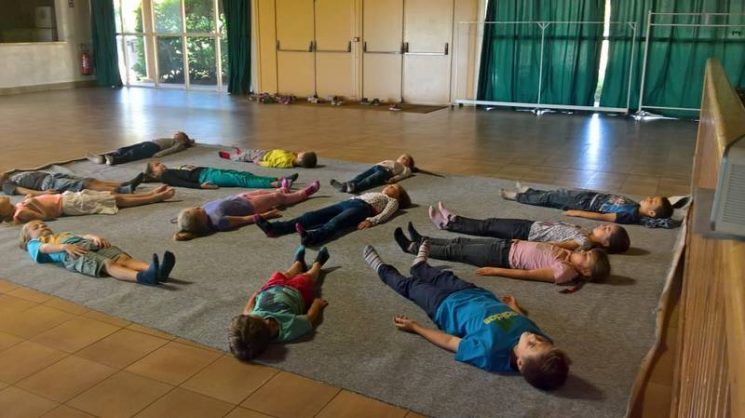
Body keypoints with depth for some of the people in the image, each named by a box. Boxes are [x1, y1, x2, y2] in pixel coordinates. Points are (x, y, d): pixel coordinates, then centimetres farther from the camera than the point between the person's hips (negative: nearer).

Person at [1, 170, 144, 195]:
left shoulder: (15, 174, 33)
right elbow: (21, 190, -10)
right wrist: (42, 193, -26)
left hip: (53, 175, 8)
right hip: (48, 183, -8)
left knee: (90, 180, -12)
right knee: (86, 185, -26)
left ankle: (125, 184, -25)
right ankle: (120, 190, -40)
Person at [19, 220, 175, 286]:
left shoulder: (63, 234, 46)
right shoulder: (34, 244, 29)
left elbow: (83, 236, 27)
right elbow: (45, 248, 4)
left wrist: (95, 237, 4)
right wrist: (65, 247, -15)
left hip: (92, 246, 6)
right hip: (72, 255, -5)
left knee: (124, 258, -25)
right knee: (108, 265, -34)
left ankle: (158, 272, -52)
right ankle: (143, 277, -62)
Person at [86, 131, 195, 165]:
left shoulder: (179, 144, 18)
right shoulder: (169, 140, 44)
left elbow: (172, 149, -3)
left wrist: (159, 154, -20)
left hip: (154, 147, -7)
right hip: (147, 143, 7)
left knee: (132, 154, -36)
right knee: (123, 150, -20)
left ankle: (114, 160, -62)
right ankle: (101, 157, -42)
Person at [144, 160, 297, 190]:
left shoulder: (173, 171, 32)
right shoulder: (165, 176, 6)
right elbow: (183, 183, -10)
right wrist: (201, 185, -22)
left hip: (209, 171, 8)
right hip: (207, 177, -8)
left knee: (244, 174, -10)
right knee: (241, 180, -24)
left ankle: (278, 179, -22)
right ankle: (276, 184, -38)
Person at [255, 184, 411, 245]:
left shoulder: (392, 201, 23)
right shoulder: (374, 194, 43)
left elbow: (385, 215, 3)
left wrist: (371, 220, -16)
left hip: (363, 208, -6)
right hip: (348, 202, 6)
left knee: (336, 222, -38)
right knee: (314, 215, -18)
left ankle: (310, 237, -68)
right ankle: (275, 228, -34)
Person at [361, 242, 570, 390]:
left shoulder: (490, 351, -44)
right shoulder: (540, 341, -30)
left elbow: (448, 341, -26)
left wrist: (414, 327, -12)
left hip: (447, 304, -4)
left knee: (410, 285, 18)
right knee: (444, 276, 29)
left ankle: (382, 269, 49)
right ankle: (419, 265, 62)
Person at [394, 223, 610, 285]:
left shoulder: (564, 272, -26)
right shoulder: (571, 256, -3)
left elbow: (527, 274, -23)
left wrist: (495, 271, -19)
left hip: (506, 257, -7)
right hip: (510, 245, 7)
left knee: (455, 252, 3)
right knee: (461, 243, 15)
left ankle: (413, 247, 19)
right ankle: (421, 240, 32)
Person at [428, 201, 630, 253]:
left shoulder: (585, 243, -23)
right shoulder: (587, 234, 4)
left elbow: (553, 245, -27)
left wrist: (524, 244, -29)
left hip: (530, 234, -7)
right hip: (533, 226, 7)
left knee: (488, 226, 1)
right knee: (489, 224, 12)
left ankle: (448, 223, 16)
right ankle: (451, 220, 25)